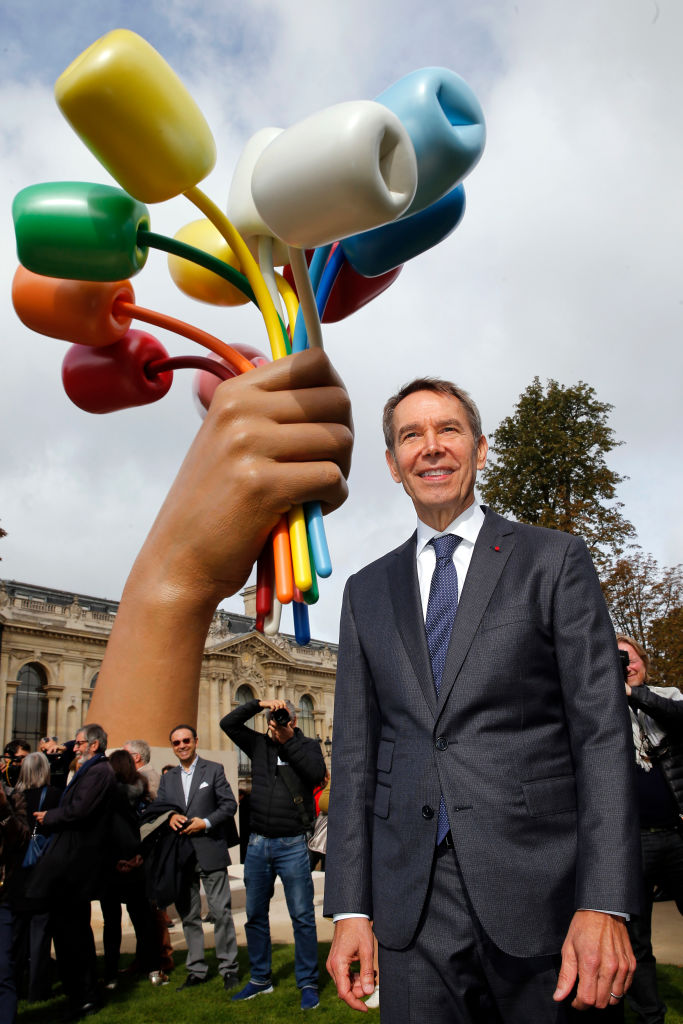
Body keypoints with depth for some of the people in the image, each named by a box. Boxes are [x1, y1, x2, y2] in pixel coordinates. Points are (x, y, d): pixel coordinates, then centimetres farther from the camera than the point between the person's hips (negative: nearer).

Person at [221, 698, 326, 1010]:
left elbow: (317, 773, -18)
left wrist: (288, 740, -18)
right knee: (255, 914, 13)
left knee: (302, 916, 0)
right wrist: (259, 704, -7)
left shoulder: (307, 746, 1)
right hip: (257, 843, 4)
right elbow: (228, 723, 4)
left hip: (292, 845, -4)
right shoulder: (259, 744, 8)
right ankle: (260, 979, 28)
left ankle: (308, 983, 12)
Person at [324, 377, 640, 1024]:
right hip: (411, 901, 3)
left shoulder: (554, 561, 1)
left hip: (537, 890, -2)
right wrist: (350, 908, 2)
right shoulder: (367, 590, 10)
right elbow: (355, 750, 8)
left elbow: (601, 730, -5)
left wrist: (604, 904, -14)